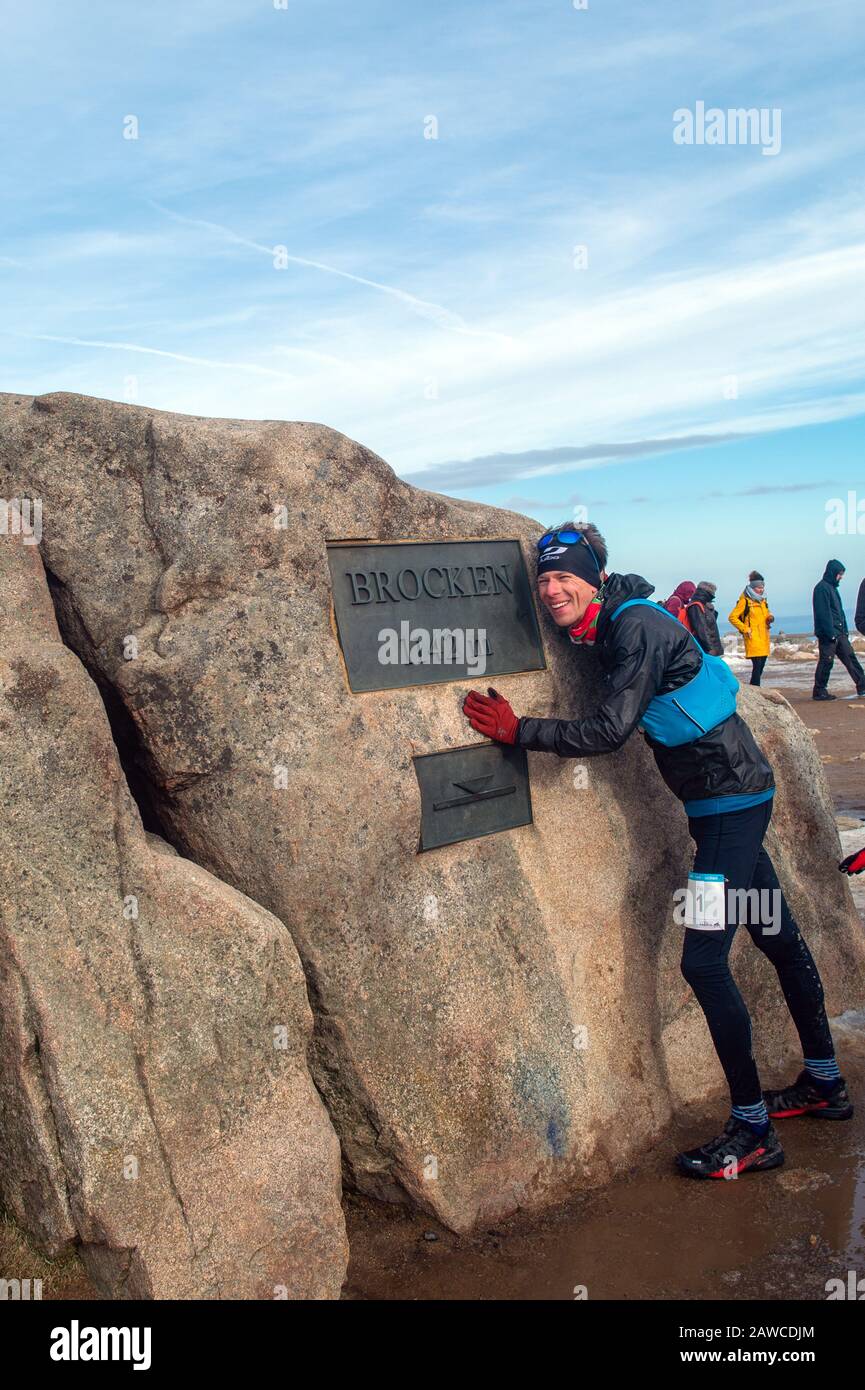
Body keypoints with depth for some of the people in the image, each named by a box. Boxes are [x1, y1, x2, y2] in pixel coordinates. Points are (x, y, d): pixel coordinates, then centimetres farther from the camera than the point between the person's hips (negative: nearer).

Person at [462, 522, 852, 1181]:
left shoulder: (637, 627, -21)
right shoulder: (610, 627, 7)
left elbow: (610, 730, -28)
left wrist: (518, 729, -24)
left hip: (730, 800, -10)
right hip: (733, 797, 10)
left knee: (704, 961, -10)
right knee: (780, 940, 20)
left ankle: (753, 1131, 4)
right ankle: (825, 1084, 36)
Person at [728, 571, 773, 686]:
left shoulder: (763, 600, 15)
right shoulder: (745, 601, -7)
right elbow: (732, 617, -8)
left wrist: (770, 618, 7)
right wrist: (745, 629, -12)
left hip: (764, 637, 8)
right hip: (753, 638, -8)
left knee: (761, 665, 9)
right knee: (757, 665, -14)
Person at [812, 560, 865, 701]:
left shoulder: (832, 587, 18)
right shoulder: (822, 588, -13)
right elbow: (823, 613, -19)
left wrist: (844, 630, 16)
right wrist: (830, 633, -21)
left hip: (839, 633, 9)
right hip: (828, 634, -9)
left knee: (850, 657, 7)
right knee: (826, 661, -5)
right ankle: (819, 692, 2)